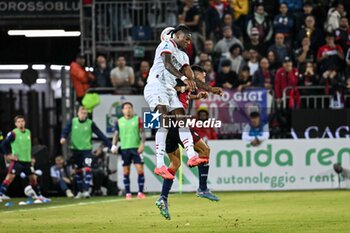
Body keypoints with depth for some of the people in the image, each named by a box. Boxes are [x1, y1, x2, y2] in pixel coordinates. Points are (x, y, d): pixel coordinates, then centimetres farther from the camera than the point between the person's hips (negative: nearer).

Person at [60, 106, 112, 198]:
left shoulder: (90, 123, -4)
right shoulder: (72, 122, -1)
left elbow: (100, 134, -5)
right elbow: (66, 130, -12)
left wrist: (110, 145, -8)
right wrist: (63, 138, -35)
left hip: (86, 149, -2)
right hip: (75, 149, 2)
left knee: (87, 169, -17)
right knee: (77, 171, 9)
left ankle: (86, 190, -17)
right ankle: (80, 191, 22)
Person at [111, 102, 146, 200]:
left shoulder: (138, 119, 3)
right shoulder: (119, 121, 8)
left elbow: (142, 133, -1)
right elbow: (116, 134, 12)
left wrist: (142, 144, -13)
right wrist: (114, 145, -1)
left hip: (136, 148, -2)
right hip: (124, 149, 2)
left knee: (140, 170, -7)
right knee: (126, 172, 3)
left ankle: (140, 193, -1)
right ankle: (128, 193, 9)